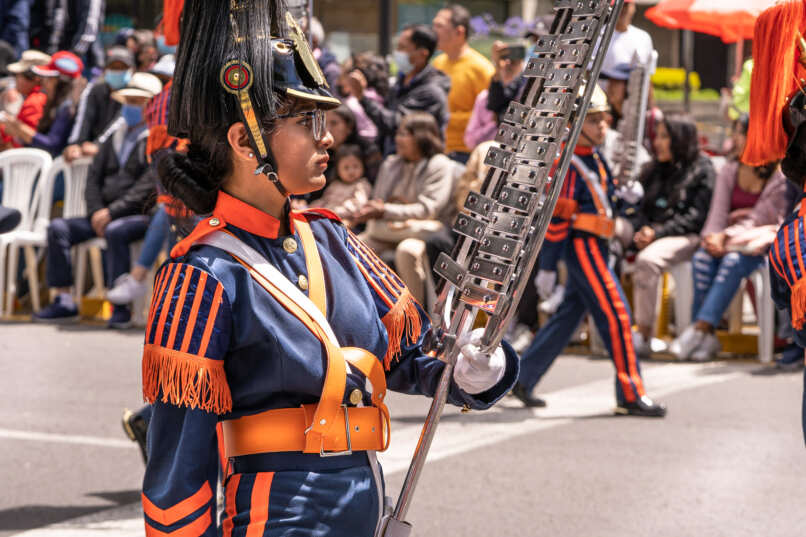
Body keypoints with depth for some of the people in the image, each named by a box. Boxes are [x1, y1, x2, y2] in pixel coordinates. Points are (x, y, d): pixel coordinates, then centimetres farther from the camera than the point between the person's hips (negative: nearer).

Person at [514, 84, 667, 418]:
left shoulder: (594, 158, 14)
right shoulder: (566, 163, -15)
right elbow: (556, 215, -17)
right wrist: (547, 265, -18)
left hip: (595, 248, 10)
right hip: (582, 245, -10)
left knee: (569, 315, 14)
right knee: (616, 314, -10)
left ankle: (522, 378, 23)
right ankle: (631, 396, -8)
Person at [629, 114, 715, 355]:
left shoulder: (702, 170, 2)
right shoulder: (655, 169, 21)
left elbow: (696, 216, -7)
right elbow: (640, 207, 16)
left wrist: (657, 232, -16)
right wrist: (640, 231, -7)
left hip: (685, 237, -6)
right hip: (652, 235, 6)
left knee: (648, 259, -37)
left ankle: (643, 335, -32)